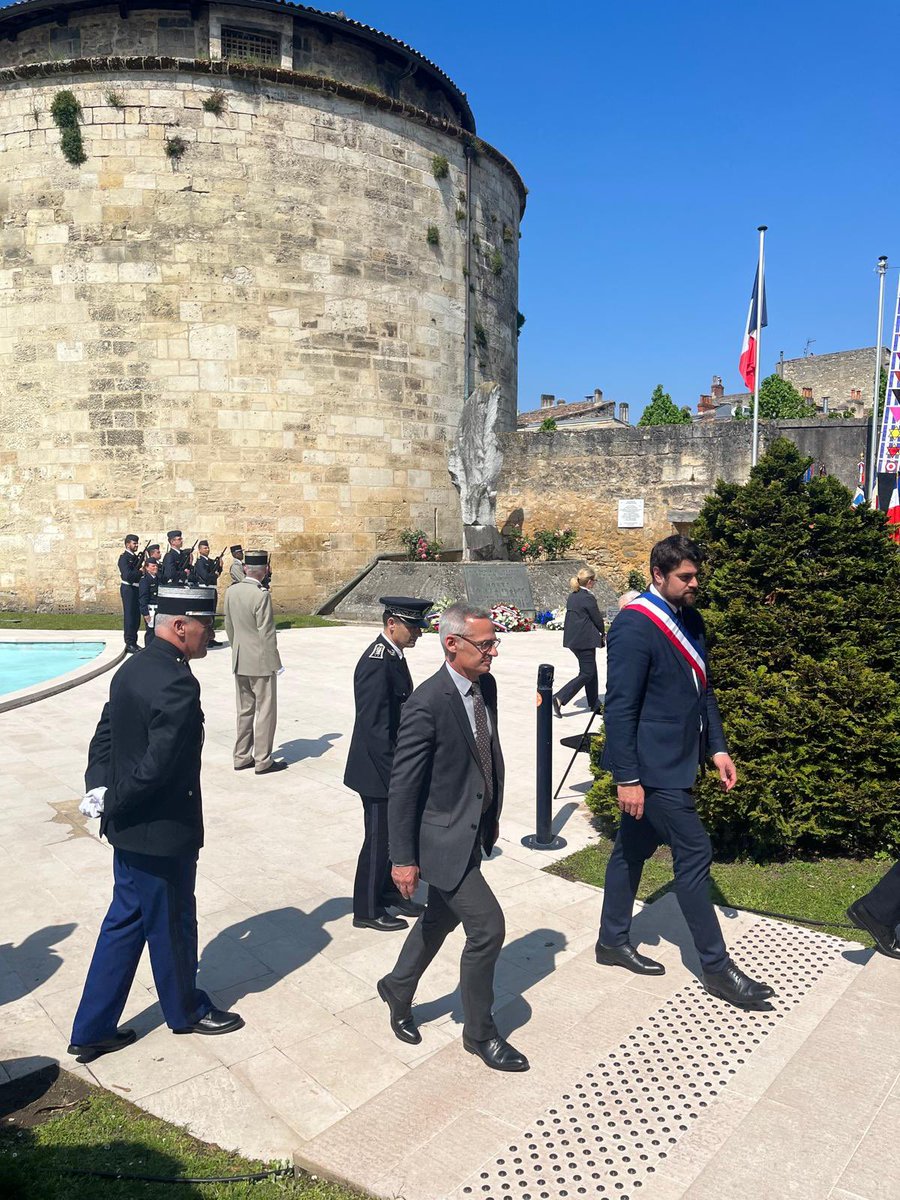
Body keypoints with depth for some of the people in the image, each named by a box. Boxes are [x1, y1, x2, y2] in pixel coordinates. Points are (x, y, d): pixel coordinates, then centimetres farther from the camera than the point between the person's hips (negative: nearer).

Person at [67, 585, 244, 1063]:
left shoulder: (132, 669, 3)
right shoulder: (179, 684, -27)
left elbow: (104, 738, 9)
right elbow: (158, 765, -29)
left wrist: (100, 792, 2)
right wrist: (113, 803, -14)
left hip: (129, 828, 9)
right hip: (162, 832, -9)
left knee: (125, 921, 21)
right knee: (172, 924, 14)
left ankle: (92, 1030, 32)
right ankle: (186, 1011, 37)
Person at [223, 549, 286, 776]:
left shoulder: (231, 592, 1)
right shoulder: (261, 596, -20)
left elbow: (228, 626, 10)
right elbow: (267, 633, -18)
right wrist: (274, 661, -8)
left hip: (239, 661, 7)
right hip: (260, 662, -7)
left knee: (244, 710, 17)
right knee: (265, 710, 4)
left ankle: (241, 757, 25)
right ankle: (263, 761, 10)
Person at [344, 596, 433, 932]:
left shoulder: (393, 655, 6)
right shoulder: (376, 663, -25)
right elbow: (375, 728, -26)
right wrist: (396, 775, -22)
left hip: (395, 766, 9)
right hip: (379, 770, -9)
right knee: (379, 840, 6)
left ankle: (390, 892, 38)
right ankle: (367, 910, 22)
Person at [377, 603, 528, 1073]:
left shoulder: (486, 686, -1)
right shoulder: (426, 705, -25)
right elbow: (402, 787, -20)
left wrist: (494, 815, 19)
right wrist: (403, 858, -15)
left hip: (473, 831, 8)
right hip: (443, 838, -8)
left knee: (439, 920, 22)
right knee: (487, 926, -3)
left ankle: (397, 990, 47)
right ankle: (479, 1033, 21)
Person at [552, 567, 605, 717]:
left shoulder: (572, 596, 10)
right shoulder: (588, 598, -16)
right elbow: (597, 619, -9)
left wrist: (599, 633, 18)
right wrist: (603, 634, 12)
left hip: (572, 638, 9)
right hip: (585, 640, -9)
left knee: (590, 671, 20)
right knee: (587, 674, -1)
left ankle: (594, 703, 29)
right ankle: (560, 698, -10)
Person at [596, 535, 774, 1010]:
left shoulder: (689, 620, 9)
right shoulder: (635, 624, -19)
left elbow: (702, 689, 17)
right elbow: (620, 705, -20)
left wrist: (717, 747, 10)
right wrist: (627, 777, -20)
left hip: (673, 761, 9)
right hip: (652, 766, -9)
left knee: (634, 846, 17)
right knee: (694, 852, -1)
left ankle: (613, 940, 32)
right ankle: (716, 967, 14)